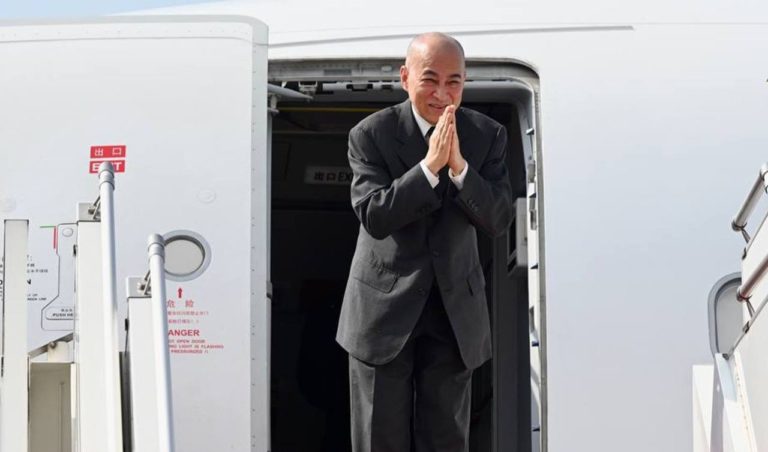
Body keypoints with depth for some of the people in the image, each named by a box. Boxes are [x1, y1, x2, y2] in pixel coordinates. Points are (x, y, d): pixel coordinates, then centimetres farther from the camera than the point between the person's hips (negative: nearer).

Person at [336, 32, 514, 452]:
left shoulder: (488, 135, -2)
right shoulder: (371, 134, -9)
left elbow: (498, 220, -9)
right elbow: (373, 217, -18)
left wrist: (459, 166, -24)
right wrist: (430, 166, -27)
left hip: (455, 308, 2)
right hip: (384, 306, -2)